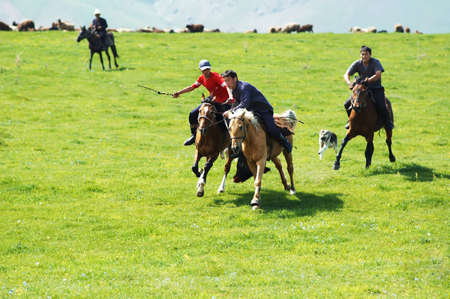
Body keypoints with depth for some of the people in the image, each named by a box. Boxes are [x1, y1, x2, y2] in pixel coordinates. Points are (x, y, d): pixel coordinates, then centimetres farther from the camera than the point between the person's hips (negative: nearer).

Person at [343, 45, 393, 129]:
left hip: (376, 89, -4)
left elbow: (378, 75, -28)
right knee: (347, 104, -6)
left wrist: (369, 80, -42)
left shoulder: (375, 62, -13)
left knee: (381, 106, -27)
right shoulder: (357, 63, -4)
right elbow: (346, 74, -8)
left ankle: (388, 122, -2)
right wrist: (349, 83, -29)